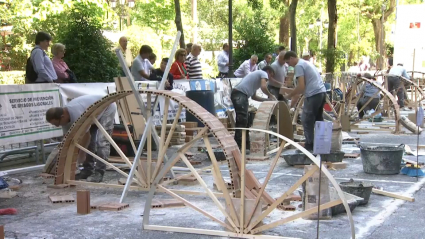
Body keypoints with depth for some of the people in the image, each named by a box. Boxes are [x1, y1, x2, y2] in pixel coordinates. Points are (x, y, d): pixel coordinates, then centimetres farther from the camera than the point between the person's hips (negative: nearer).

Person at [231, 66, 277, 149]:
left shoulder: (257, 74, 33)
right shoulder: (264, 73, 6)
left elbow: (253, 96, 31)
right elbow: (263, 87, -13)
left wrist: (266, 100, 27)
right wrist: (270, 96, 4)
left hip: (236, 94, 10)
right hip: (240, 95, -10)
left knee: (244, 121, 16)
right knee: (242, 121, -11)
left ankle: (246, 144, 23)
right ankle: (238, 145, -13)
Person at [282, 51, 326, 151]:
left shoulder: (299, 66, -7)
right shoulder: (306, 63, 22)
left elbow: (301, 87, -14)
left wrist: (289, 95, -3)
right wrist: (293, 90, 24)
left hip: (313, 95, -10)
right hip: (322, 92, 10)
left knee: (306, 120, -1)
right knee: (318, 119, 17)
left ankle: (309, 145, 2)